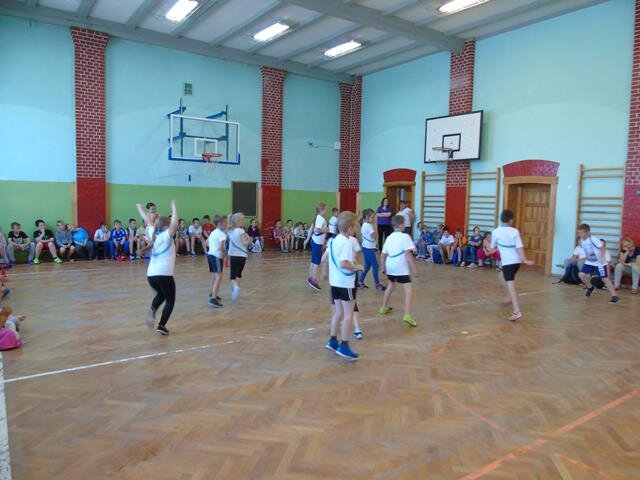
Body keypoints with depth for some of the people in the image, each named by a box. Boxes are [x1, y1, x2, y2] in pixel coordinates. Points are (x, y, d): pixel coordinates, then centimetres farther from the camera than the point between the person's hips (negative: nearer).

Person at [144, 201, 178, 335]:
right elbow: (175, 223, -15)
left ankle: (152, 309, 2)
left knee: (161, 294, 30)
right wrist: (174, 207, -5)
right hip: (164, 274, -6)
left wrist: (140, 209, 42)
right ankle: (162, 325, 1)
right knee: (170, 300, 11)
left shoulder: (154, 235, 14)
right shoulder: (166, 235, -1)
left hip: (151, 274, 6)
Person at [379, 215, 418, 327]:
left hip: (390, 267, 7)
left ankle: (384, 307, 44)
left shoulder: (389, 237, 12)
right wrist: (414, 268, -15)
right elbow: (408, 254, -17)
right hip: (401, 268, -7)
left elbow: (383, 255, 14)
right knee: (409, 290, -7)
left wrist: (383, 268, 27)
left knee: (391, 285, 30)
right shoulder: (405, 236, -7)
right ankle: (407, 315, -23)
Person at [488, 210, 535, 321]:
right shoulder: (515, 231, 1)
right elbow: (520, 247, -8)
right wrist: (525, 260, -8)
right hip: (517, 261, 6)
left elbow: (493, 247, 9)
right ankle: (510, 297, 33)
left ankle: (517, 312, -22)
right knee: (501, 274, 30)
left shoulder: (495, 232, -5)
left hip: (507, 262, -6)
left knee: (510, 285, -12)